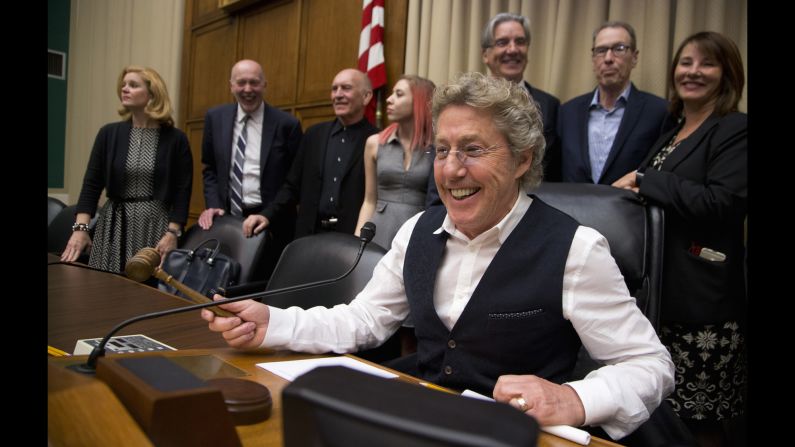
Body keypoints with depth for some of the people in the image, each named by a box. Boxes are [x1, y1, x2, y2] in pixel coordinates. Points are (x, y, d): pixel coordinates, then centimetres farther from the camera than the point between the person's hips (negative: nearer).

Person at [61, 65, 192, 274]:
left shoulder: (175, 138, -2)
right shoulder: (109, 133, 3)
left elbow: (182, 191, -4)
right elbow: (92, 183, 1)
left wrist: (172, 233, -12)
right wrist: (80, 228, -9)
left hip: (156, 225, -2)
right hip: (114, 225, 2)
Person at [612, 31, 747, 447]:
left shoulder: (736, 131, -6)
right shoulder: (670, 134, 17)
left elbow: (722, 202, -21)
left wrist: (644, 179, -15)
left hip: (702, 302, -7)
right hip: (659, 292, 7)